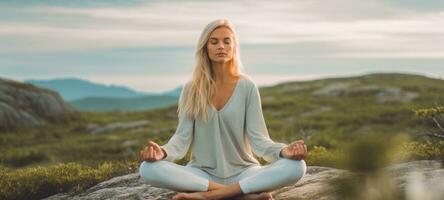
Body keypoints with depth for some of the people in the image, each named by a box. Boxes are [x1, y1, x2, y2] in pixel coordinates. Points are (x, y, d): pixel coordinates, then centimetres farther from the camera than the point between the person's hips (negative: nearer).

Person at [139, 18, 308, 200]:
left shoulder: (247, 87, -2)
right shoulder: (192, 89, 1)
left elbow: (257, 138, -7)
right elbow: (182, 136, -5)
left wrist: (284, 151, -28)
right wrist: (163, 152, -28)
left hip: (243, 173, 0)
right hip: (202, 173, 1)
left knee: (296, 167, -29)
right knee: (148, 168, -29)